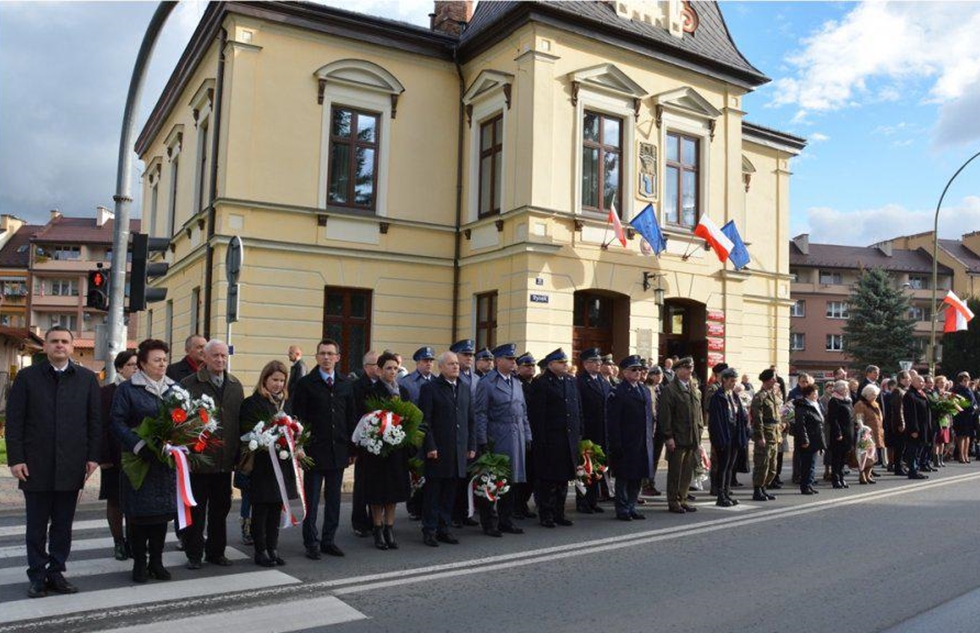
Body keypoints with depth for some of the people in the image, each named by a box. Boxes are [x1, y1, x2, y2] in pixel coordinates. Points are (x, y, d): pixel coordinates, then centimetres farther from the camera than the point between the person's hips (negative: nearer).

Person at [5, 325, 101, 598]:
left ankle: (56, 572, 21)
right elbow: (14, 420, -1)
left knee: (63, 525, 9)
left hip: (71, 466, 1)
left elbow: (95, 420, 5)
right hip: (36, 465, -1)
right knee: (37, 525, 9)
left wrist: (93, 456, -1)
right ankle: (37, 576, 20)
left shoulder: (87, 378, 5)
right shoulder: (27, 377, 2)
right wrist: (15, 458, -7)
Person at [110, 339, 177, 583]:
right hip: (139, 460, -4)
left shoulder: (173, 388, 11)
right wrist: (140, 446, -21)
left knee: (163, 512, 8)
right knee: (138, 513, 2)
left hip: (166, 461, 4)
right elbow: (118, 422, -9)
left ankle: (156, 561, 20)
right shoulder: (127, 389, -3)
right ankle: (139, 563, 15)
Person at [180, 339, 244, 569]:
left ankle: (216, 552, 26)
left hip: (225, 459, 5)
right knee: (196, 509, 7)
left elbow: (241, 420, 9)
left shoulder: (236, 386, 9)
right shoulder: (189, 385, -6)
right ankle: (194, 554, 20)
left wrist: (240, 454, 5)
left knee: (221, 508, 14)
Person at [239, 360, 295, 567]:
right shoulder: (252, 403, -7)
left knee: (276, 508, 11)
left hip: (282, 463, 6)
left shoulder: (285, 403, 14)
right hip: (262, 464, -6)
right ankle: (260, 550, 14)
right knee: (261, 509, 4)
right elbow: (249, 434, -12)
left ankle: (273, 548, 21)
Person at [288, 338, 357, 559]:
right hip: (314, 450, -4)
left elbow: (351, 418, 10)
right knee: (311, 500, 5)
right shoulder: (305, 383, -3)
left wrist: (352, 449, 7)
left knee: (333, 499, 11)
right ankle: (311, 543, 15)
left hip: (338, 451, 4)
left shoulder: (346, 385, 8)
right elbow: (298, 418, -5)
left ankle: (328, 540, 22)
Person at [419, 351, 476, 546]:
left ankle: (443, 528, 20)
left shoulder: (465, 388, 13)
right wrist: (430, 446, -13)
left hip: (459, 450, 5)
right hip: (438, 450, -5)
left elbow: (471, 419, 15)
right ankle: (429, 531, 11)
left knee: (450, 492, 10)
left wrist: (472, 446, 10)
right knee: (432, 491, 2)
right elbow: (424, 420, -8)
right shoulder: (430, 388, -4)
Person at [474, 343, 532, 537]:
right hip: (496, 440, -7)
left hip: (516, 440, 7)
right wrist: (483, 441, -14)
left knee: (511, 480, 13)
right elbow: (480, 414, -10)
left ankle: (506, 521, 25)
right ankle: (489, 523, 11)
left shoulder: (516, 384, 15)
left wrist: (527, 436, 12)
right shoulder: (486, 383, -7)